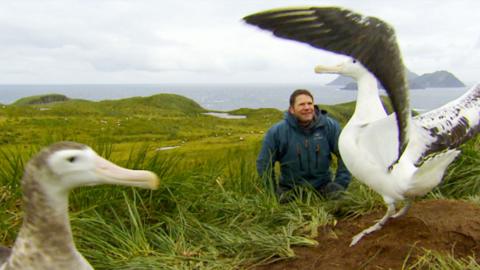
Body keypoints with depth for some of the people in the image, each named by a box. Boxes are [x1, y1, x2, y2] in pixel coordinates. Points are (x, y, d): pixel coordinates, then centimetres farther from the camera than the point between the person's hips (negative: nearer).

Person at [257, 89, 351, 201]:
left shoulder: (330, 126, -6)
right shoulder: (276, 132, -9)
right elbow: (264, 164, 0)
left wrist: (340, 184, -2)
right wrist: (274, 191, -2)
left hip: (323, 189, 1)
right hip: (290, 190, -1)